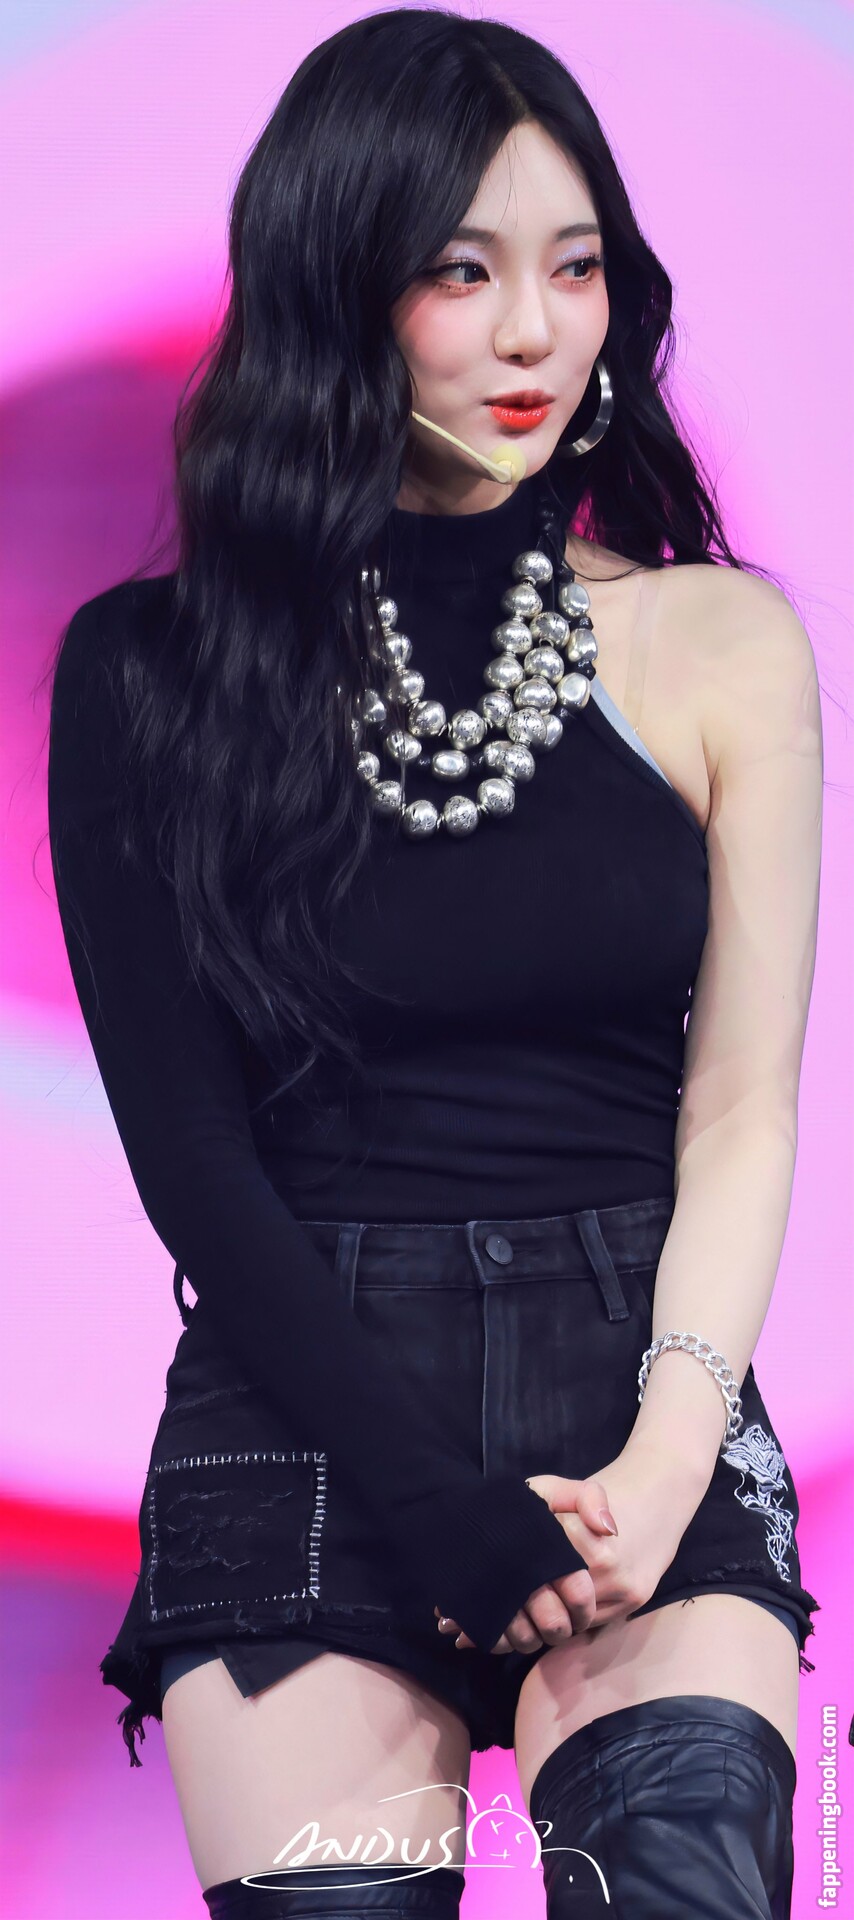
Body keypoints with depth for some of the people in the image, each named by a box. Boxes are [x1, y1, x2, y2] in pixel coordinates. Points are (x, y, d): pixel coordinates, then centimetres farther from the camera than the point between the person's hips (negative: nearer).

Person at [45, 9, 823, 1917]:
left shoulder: (724, 644, 8)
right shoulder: (156, 670, 3)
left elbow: (743, 1112, 6)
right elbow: (185, 1148, 1)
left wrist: (664, 1457, -11)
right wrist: (436, 1504, -10)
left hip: (640, 1393, 1)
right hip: (303, 1411, 0)